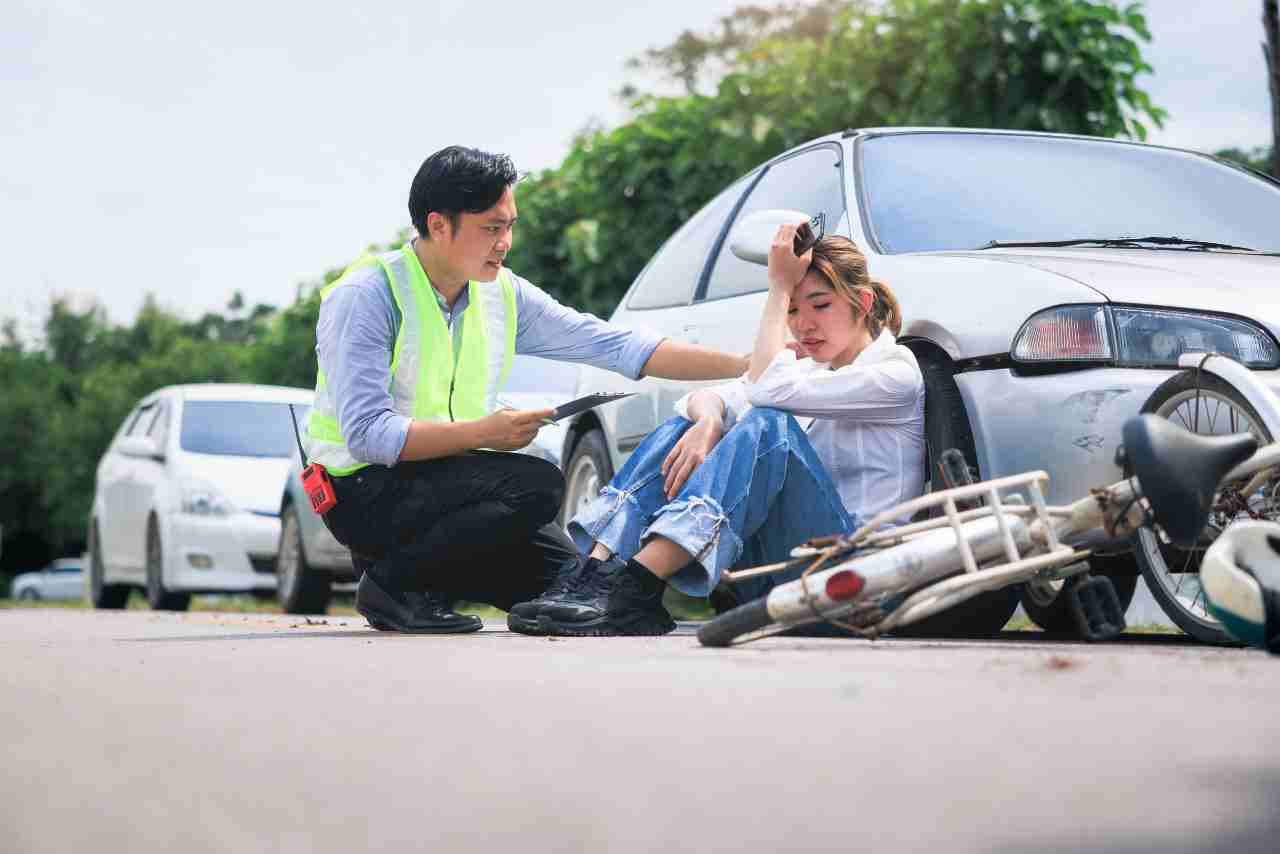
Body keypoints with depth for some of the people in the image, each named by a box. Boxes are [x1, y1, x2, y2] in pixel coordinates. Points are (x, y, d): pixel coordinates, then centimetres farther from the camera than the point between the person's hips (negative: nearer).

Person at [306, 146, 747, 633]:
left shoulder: (502, 294, 4)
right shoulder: (364, 296, -15)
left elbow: (615, 345, 3)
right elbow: (367, 434, -23)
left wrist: (744, 367, -3)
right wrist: (484, 433, -26)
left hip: (445, 477, 7)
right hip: (365, 487, -7)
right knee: (536, 485, -26)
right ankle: (392, 580, -10)